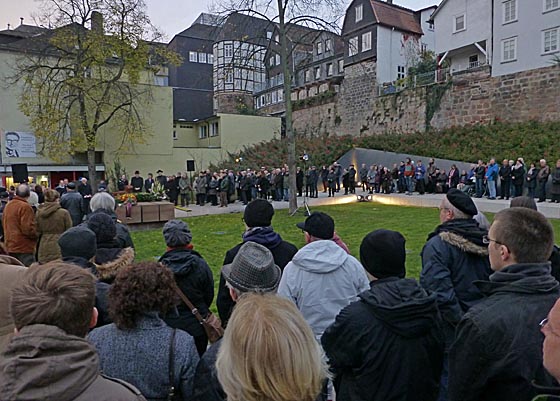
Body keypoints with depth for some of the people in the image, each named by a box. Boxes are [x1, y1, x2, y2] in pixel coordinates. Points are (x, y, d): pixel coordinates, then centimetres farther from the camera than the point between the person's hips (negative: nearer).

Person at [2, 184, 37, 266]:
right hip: (24, 247, -8)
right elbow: (28, 229, -21)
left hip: (10, 246, 8)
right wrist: (37, 234, -5)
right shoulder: (25, 207, -17)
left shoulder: (7, 205, 8)